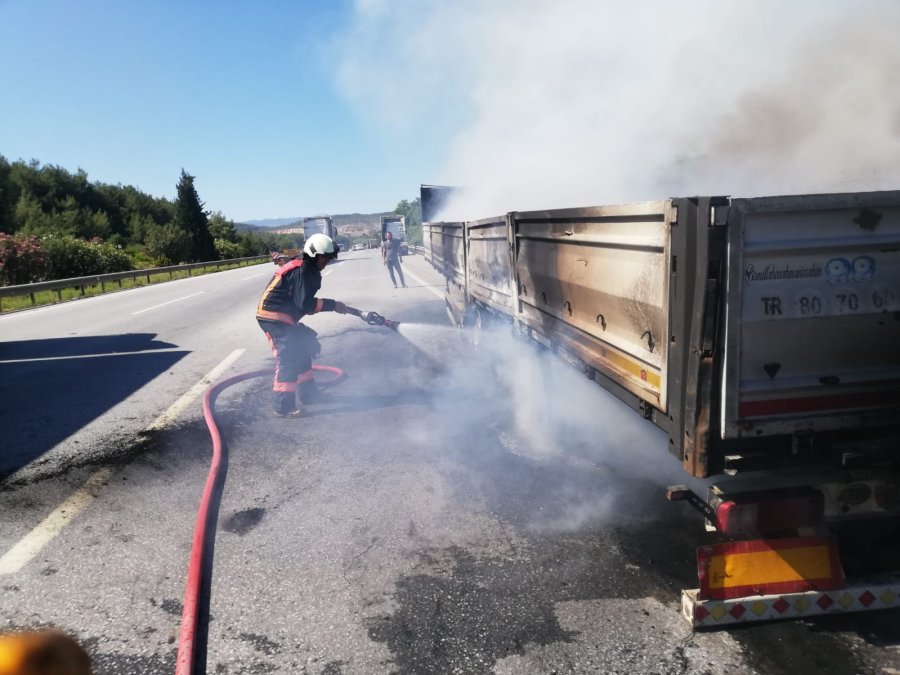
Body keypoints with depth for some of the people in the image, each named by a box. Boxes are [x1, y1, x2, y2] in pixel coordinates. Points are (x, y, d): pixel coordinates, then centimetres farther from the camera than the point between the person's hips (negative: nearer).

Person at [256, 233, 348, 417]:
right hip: (274, 317, -11)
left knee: (302, 350, 19)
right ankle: (284, 406, -12)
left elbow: (305, 302, 16)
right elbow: (305, 303, -22)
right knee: (288, 358, -14)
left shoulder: (308, 269, 13)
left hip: (282, 317, 11)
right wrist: (332, 305, -17)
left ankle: (307, 392, 32)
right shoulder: (301, 271, -18)